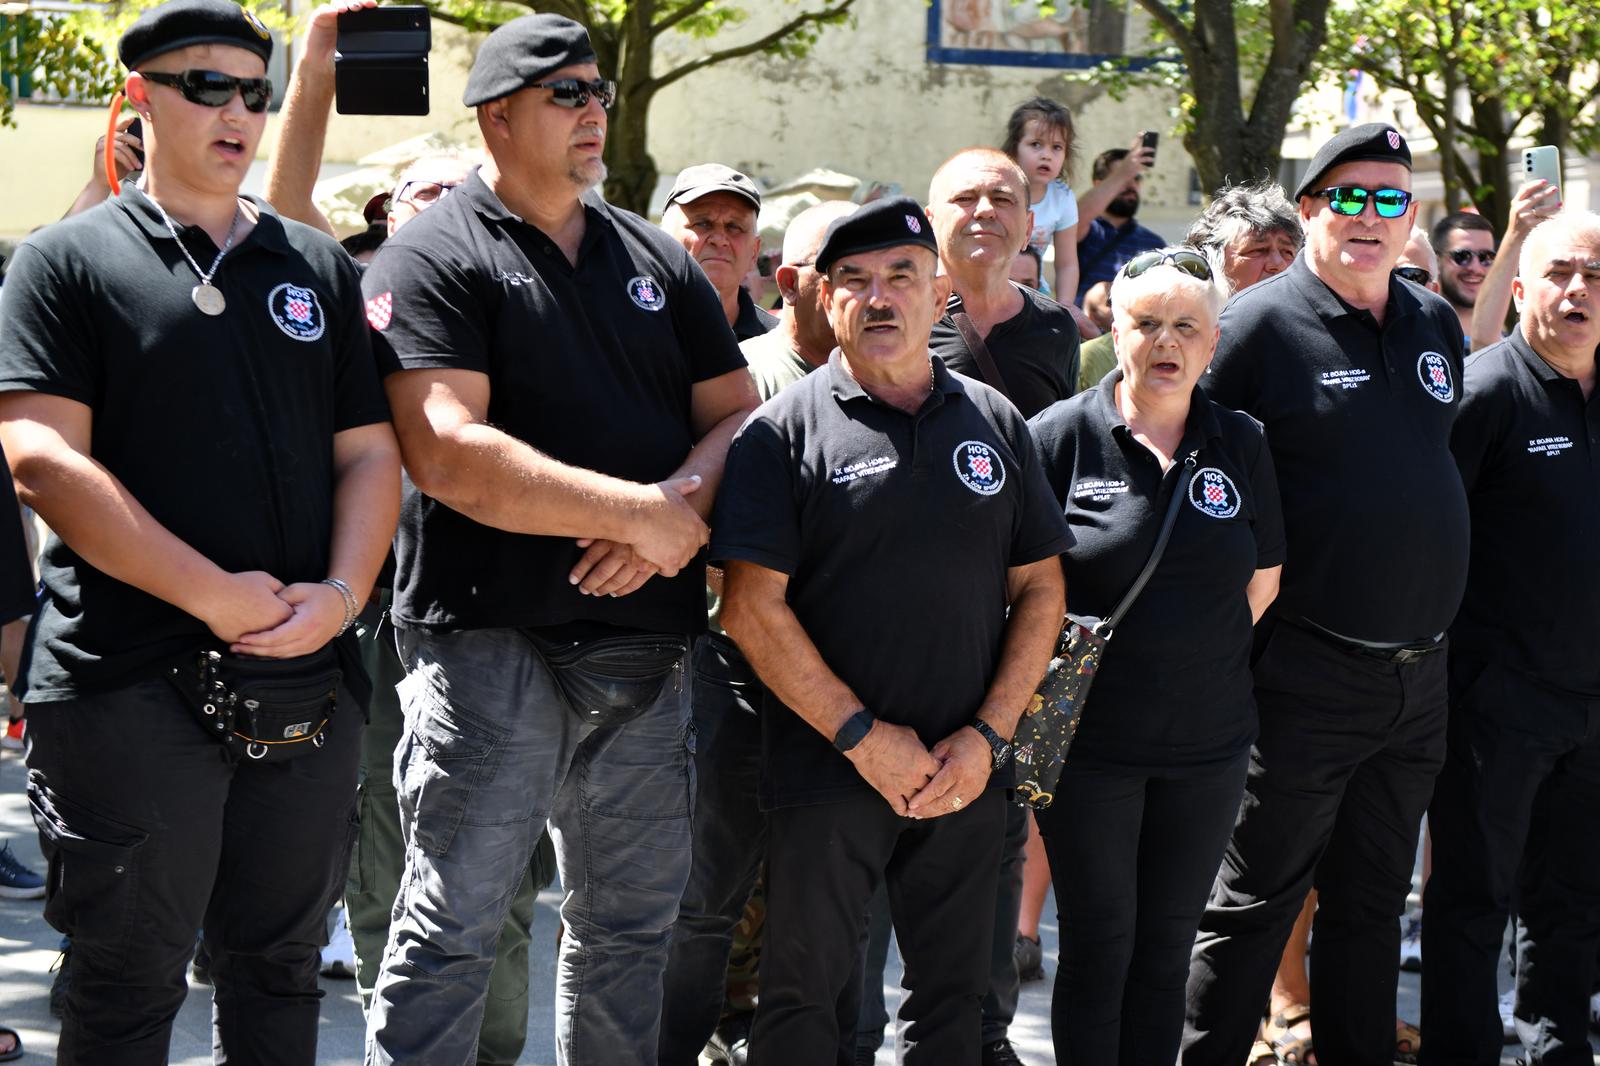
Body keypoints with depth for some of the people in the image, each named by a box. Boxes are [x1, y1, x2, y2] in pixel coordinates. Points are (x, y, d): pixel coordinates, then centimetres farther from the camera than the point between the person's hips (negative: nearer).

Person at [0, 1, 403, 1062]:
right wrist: (216, 596, -17)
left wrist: (341, 593, -8)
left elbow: (369, 451, 12)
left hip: (310, 682, 4)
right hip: (131, 684, -4)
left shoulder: (319, 266, 14)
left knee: (281, 970, 13)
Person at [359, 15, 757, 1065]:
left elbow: (736, 414, 12)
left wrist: (681, 502, -11)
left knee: (631, 923, 13)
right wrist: (638, 512, -17)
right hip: (493, 639, -6)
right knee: (453, 928, -5)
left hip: (648, 643, 6)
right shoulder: (434, 258, -5)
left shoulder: (659, 260, 16)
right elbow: (445, 451, -17)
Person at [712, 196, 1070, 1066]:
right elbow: (753, 607, -9)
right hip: (827, 765, -3)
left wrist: (988, 734, -4)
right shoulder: (785, 429, -3)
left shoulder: (994, 424, 9)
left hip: (966, 771, 3)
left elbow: (1040, 588, 9)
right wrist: (862, 735, -12)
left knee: (955, 995, 11)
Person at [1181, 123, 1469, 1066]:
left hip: (1420, 672, 6)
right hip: (1309, 673, -6)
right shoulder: (1262, 322, -10)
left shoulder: (1435, 323, 9)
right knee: (1256, 900, 2)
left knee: (1373, 900, 16)